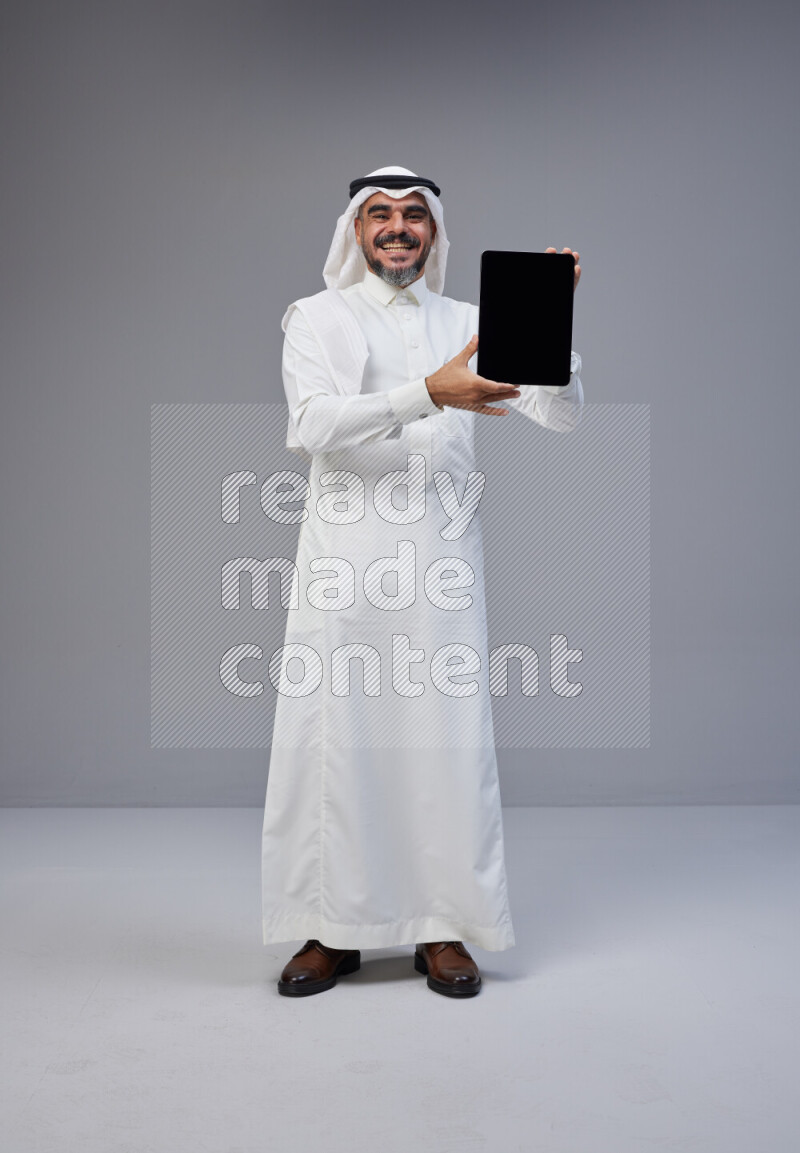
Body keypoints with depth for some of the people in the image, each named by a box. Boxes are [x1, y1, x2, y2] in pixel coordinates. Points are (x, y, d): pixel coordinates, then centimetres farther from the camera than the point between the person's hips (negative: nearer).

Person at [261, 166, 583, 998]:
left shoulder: (468, 325, 15)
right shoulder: (318, 318, 9)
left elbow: (561, 413, 7)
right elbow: (313, 424, -10)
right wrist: (431, 394, -21)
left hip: (439, 557, 2)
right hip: (342, 556, -1)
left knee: (447, 738, -1)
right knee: (332, 735, -1)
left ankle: (444, 929, 11)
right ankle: (333, 930, 11)